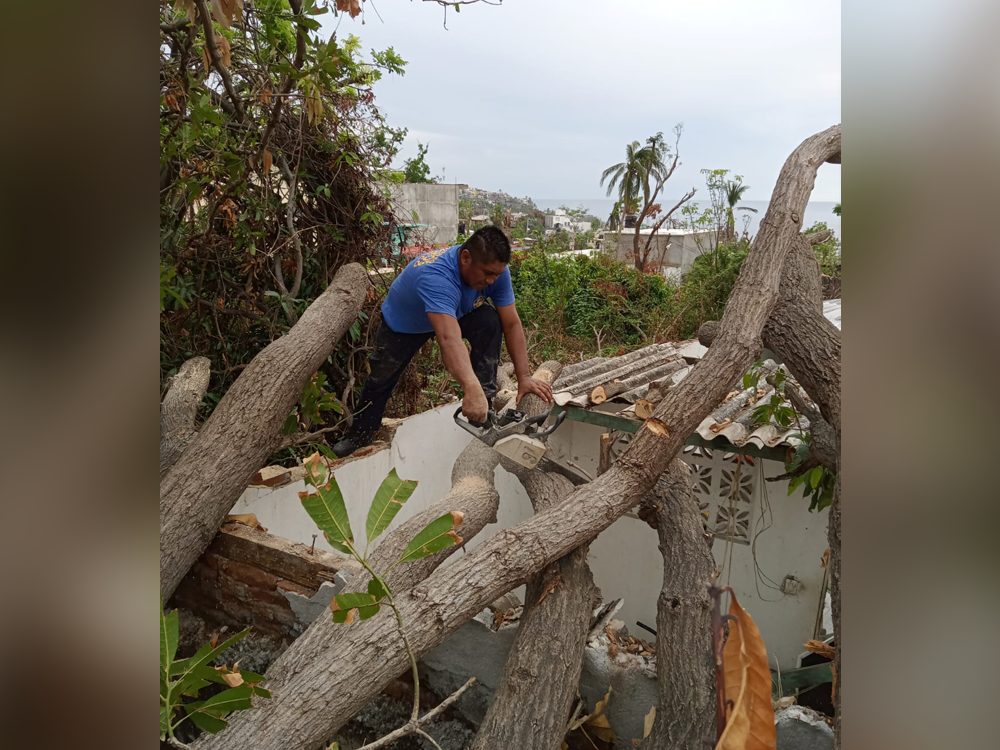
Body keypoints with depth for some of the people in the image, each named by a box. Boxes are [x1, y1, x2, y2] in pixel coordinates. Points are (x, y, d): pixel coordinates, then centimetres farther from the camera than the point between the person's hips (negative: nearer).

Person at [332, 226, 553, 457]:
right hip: (403, 322, -3)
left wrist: (524, 376, -30)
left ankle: (486, 402, -19)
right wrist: (471, 390, -72)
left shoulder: (494, 269, -30)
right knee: (381, 378, 5)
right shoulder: (436, 276, -48)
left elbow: (511, 324, -24)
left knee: (490, 322, -24)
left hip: (458, 313, 4)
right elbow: (450, 339, -60)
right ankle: (359, 434, 30)